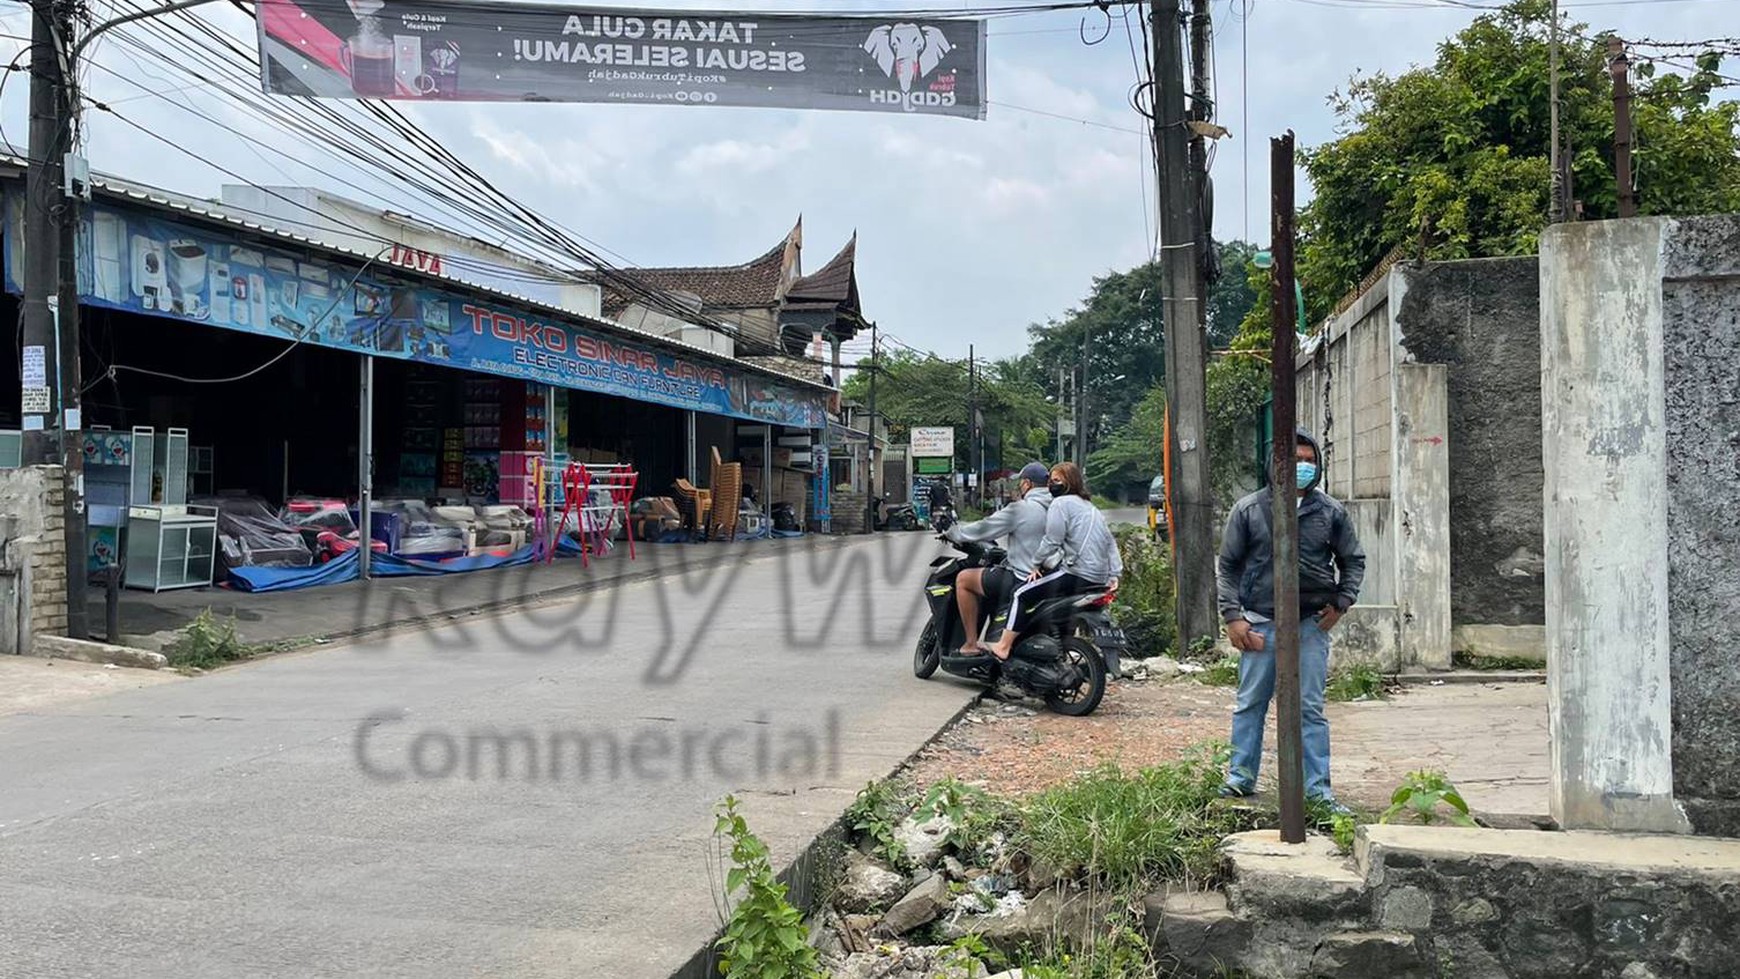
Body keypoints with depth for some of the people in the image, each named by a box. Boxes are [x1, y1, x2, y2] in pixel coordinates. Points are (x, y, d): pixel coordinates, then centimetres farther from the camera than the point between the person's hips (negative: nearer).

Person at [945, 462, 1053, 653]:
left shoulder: (1020, 509, -14)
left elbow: (984, 528, -8)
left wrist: (951, 532, 8)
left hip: (1021, 579, -8)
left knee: (963, 579, 3)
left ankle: (971, 643, 1)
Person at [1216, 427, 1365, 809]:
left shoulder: (1331, 512, 6)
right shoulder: (1249, 509, 2)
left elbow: (1353, 560, 17)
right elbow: (1227, 566, 5)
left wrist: (1341, 603, 3)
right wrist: (1233, 616, -3)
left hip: (1311, 624, 1)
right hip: (1260, 622, 0)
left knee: (1310, 708, 4)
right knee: (1250, 703, 8)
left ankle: (1317, 788, 10)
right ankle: (1241, 776, 20)